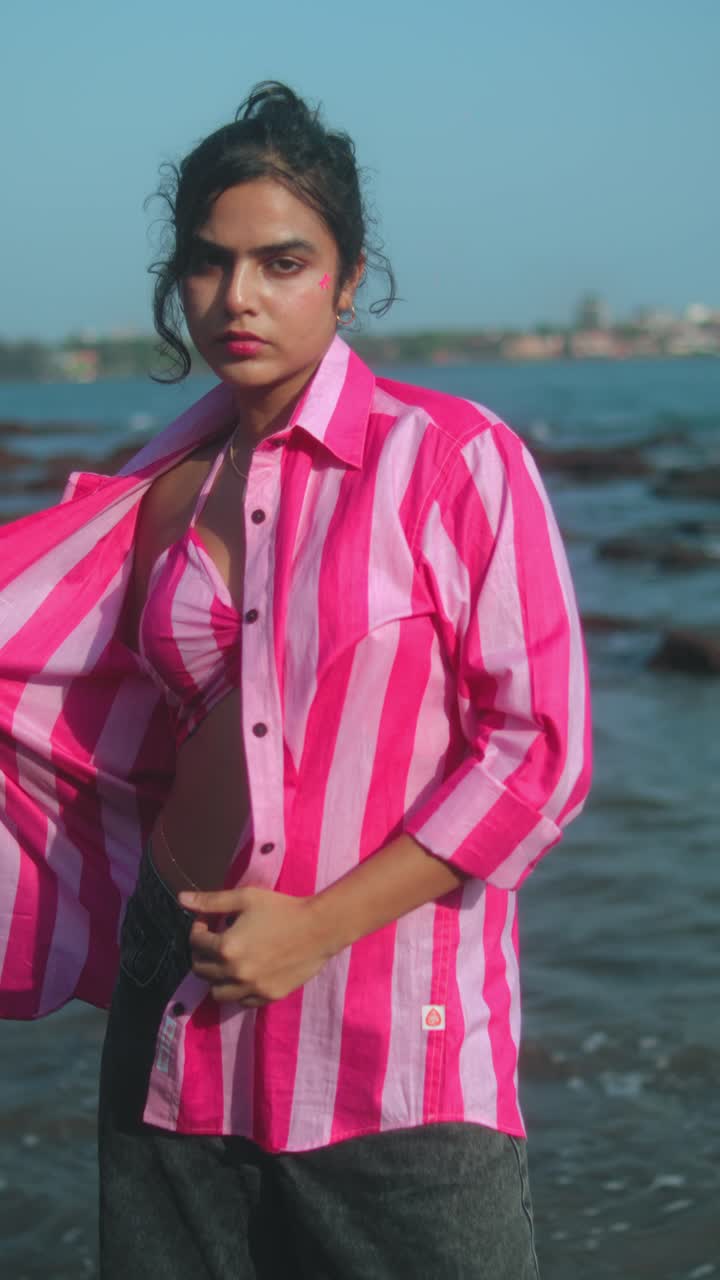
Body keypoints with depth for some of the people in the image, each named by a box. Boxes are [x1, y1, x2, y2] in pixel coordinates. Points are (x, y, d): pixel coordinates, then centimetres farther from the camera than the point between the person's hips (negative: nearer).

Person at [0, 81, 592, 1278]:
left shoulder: (456, 460, -6)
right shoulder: (162, 494, 9)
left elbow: (542, 748, -9)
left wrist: (319, 925, -13)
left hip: (394, 1042, -4)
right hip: (180, 1007, 4)